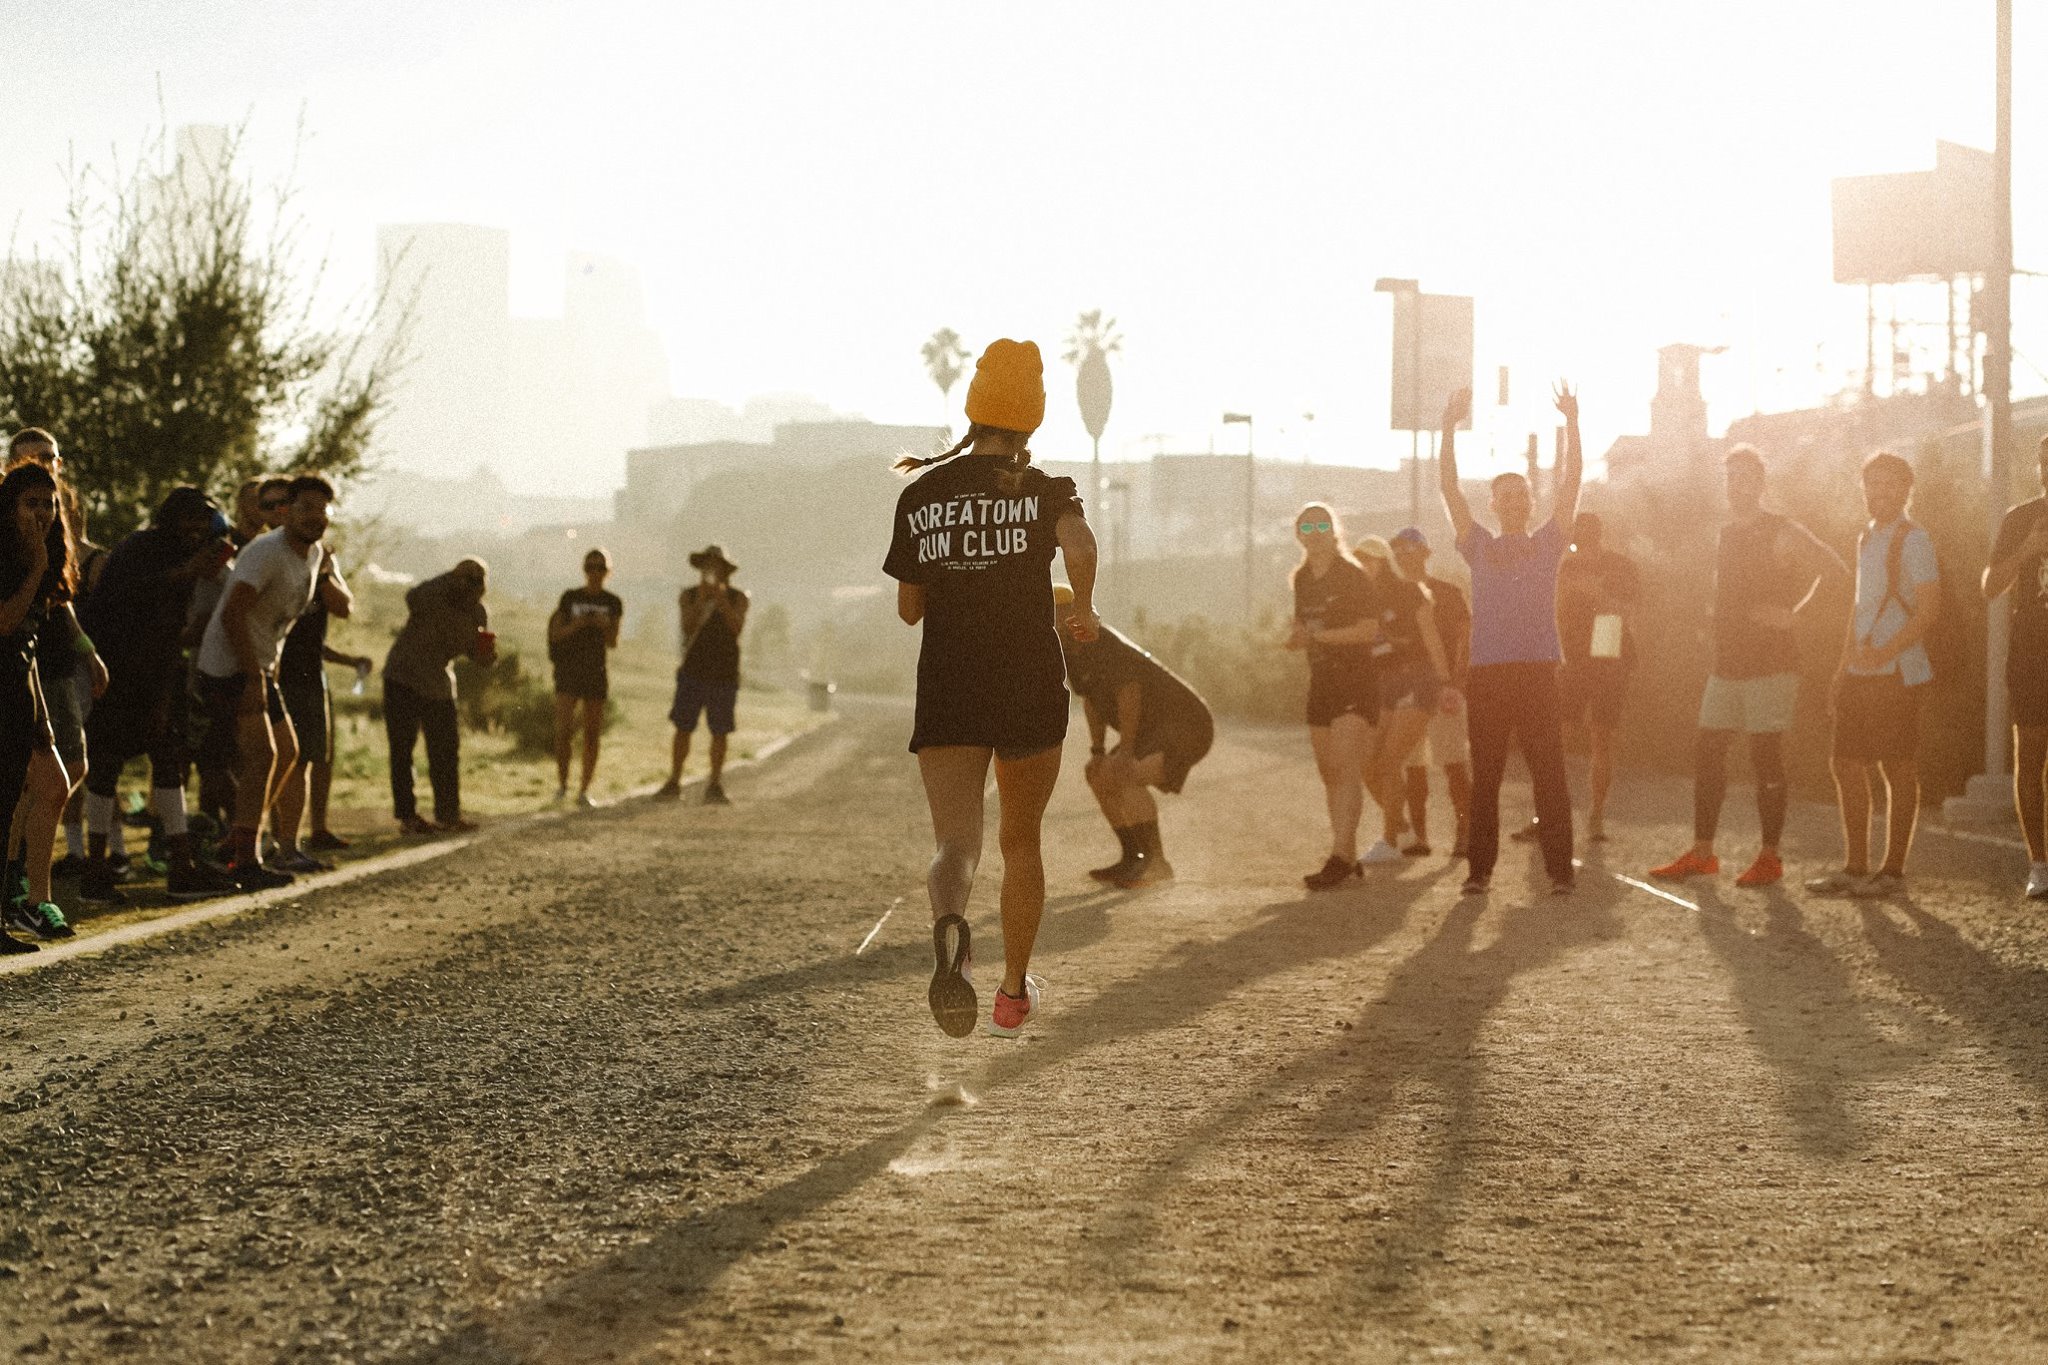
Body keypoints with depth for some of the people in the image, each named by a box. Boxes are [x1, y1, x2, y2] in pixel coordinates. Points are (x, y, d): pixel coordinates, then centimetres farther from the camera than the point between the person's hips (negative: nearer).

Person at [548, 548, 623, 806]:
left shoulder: (613, 604, 3)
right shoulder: (570, 598, 2)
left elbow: (613, 644, 1)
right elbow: (556, 634, 2)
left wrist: (606, 627, -20)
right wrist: (575, 625, -17)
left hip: (596, 673, 1)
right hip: (568, 671, -1)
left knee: (592, 734, 2)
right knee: (563, 731, -12)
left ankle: (584, 791, 10)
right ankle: (562, 783, 6)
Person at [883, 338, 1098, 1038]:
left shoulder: (921, 494, 6)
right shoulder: (1045, 489, -1)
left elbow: (909, 607, 11)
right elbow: (1079, 547, -23)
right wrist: (1081, 609, -5)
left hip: (946, 691, 0)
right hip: (1031, 690, 0)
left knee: (955, 843, -9)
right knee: (1021, 842, 18)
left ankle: (949, 927, -44)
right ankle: (1013, 994, 29)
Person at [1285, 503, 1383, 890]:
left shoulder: (1352, 575, -7)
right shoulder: (1303, 579, 14)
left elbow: (1371, 628, -15)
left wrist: (1323, 635, -20)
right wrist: (1296, 637, 4)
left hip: (1356, 683, -8)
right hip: (1321, 683, 8)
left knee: (1347, 770, -17)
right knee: (1329, 774, 8)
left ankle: (1341, 857, -26)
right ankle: (1348, 858, 13)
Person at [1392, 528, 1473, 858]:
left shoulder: (1449, 592, 2)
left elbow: (1464, 641, -3)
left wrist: (1455, 684, -14)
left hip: (1443, 690, -4)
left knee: (1454, 763, -10)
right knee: (1413, 767, 4)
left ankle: (1463, 834, -8)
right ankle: (1420, 837, 9)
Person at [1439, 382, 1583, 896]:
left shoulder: (1548, 544, 12)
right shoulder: (1479, 546, 12)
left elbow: (1571, 484, 4)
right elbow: (1449, 488, 5)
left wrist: (1572, 424, -4)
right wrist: (1450, 428, -4)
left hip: (1539, 669, 0)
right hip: (1487, 672, 1)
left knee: (1550, 773, -3)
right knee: (1485, 775, 2)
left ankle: (1560, 868, -2)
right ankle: (1479, 868, 7)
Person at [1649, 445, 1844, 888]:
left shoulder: (1782, 533, -7)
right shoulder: (1726, 535, 16)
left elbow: (1834, 570, -14)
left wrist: (1792, 614, -14)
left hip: (1770, 665, -7)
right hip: (1727, 664, 7)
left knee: (1766, 759, -4)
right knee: (1707, 754, 5)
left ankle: (1770, 857, 3)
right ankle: (1702, 852, 11)